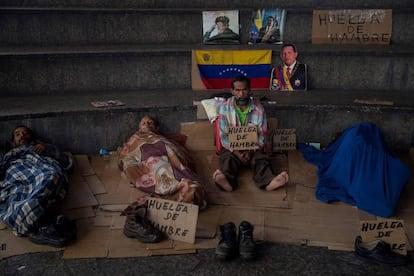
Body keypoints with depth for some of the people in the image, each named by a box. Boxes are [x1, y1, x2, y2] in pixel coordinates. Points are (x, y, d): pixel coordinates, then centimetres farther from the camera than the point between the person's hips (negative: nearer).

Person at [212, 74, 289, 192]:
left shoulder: (258, 108, -3)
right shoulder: (225, 107, -5)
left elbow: (261, 135, 0)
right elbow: (223, 136, -8)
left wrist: (250, 152, -18)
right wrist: (238, 154, -21)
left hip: (253, 148, 1)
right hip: (232, 148, -1)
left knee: (261, 159, -28)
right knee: (227, 159, -32)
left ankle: (269, 182, -57)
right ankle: (227, 182, -62)